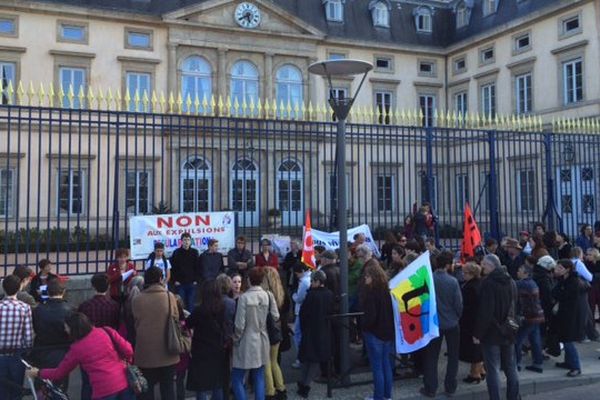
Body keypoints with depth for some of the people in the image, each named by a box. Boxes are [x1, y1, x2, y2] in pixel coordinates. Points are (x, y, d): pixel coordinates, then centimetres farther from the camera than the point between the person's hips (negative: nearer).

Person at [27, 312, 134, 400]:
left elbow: (59, 373, 15)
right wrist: (127, 362, 19)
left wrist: (38, 373, 29)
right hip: (124, 381, 3)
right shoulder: (107, 331, 6)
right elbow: (128, 350, -1)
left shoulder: (77, 348, 3)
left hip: (104, 389, -3)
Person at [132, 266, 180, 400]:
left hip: (145, 352, 0)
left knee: (147, 389, 13)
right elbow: (176, 320, -2)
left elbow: (135, 323, 1)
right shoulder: (169, 296, -8)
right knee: (168, 388, 13)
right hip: (167, 352, 0)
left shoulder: (137, 299, -7)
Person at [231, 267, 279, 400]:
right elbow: (275, 316, -4)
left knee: (237, 379, 6)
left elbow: (240, 324, -15)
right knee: (259, 378, 14)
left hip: (246, 343, -5)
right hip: (262, 342, 5)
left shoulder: (244, 297, -16)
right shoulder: (268, 296, -5)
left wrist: (235, 339, 1)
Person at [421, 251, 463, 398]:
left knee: (431, 357, 12)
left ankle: (430, 388, 16)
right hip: (452, 323, -1)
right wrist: (457, 317, 8)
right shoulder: (453, 281, -17)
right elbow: (458, 304, -12)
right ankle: (450, 387, 21)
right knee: (453, 356, 16)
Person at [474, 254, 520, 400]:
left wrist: (477, 333, -13)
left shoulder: (488, 283, -17)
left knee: (493, 370, -2)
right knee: (511, 368, 16)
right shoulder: (511, 282, 8)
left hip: (491, 333, -7)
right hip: (508, 332, 7)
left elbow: (484, 312, -20)